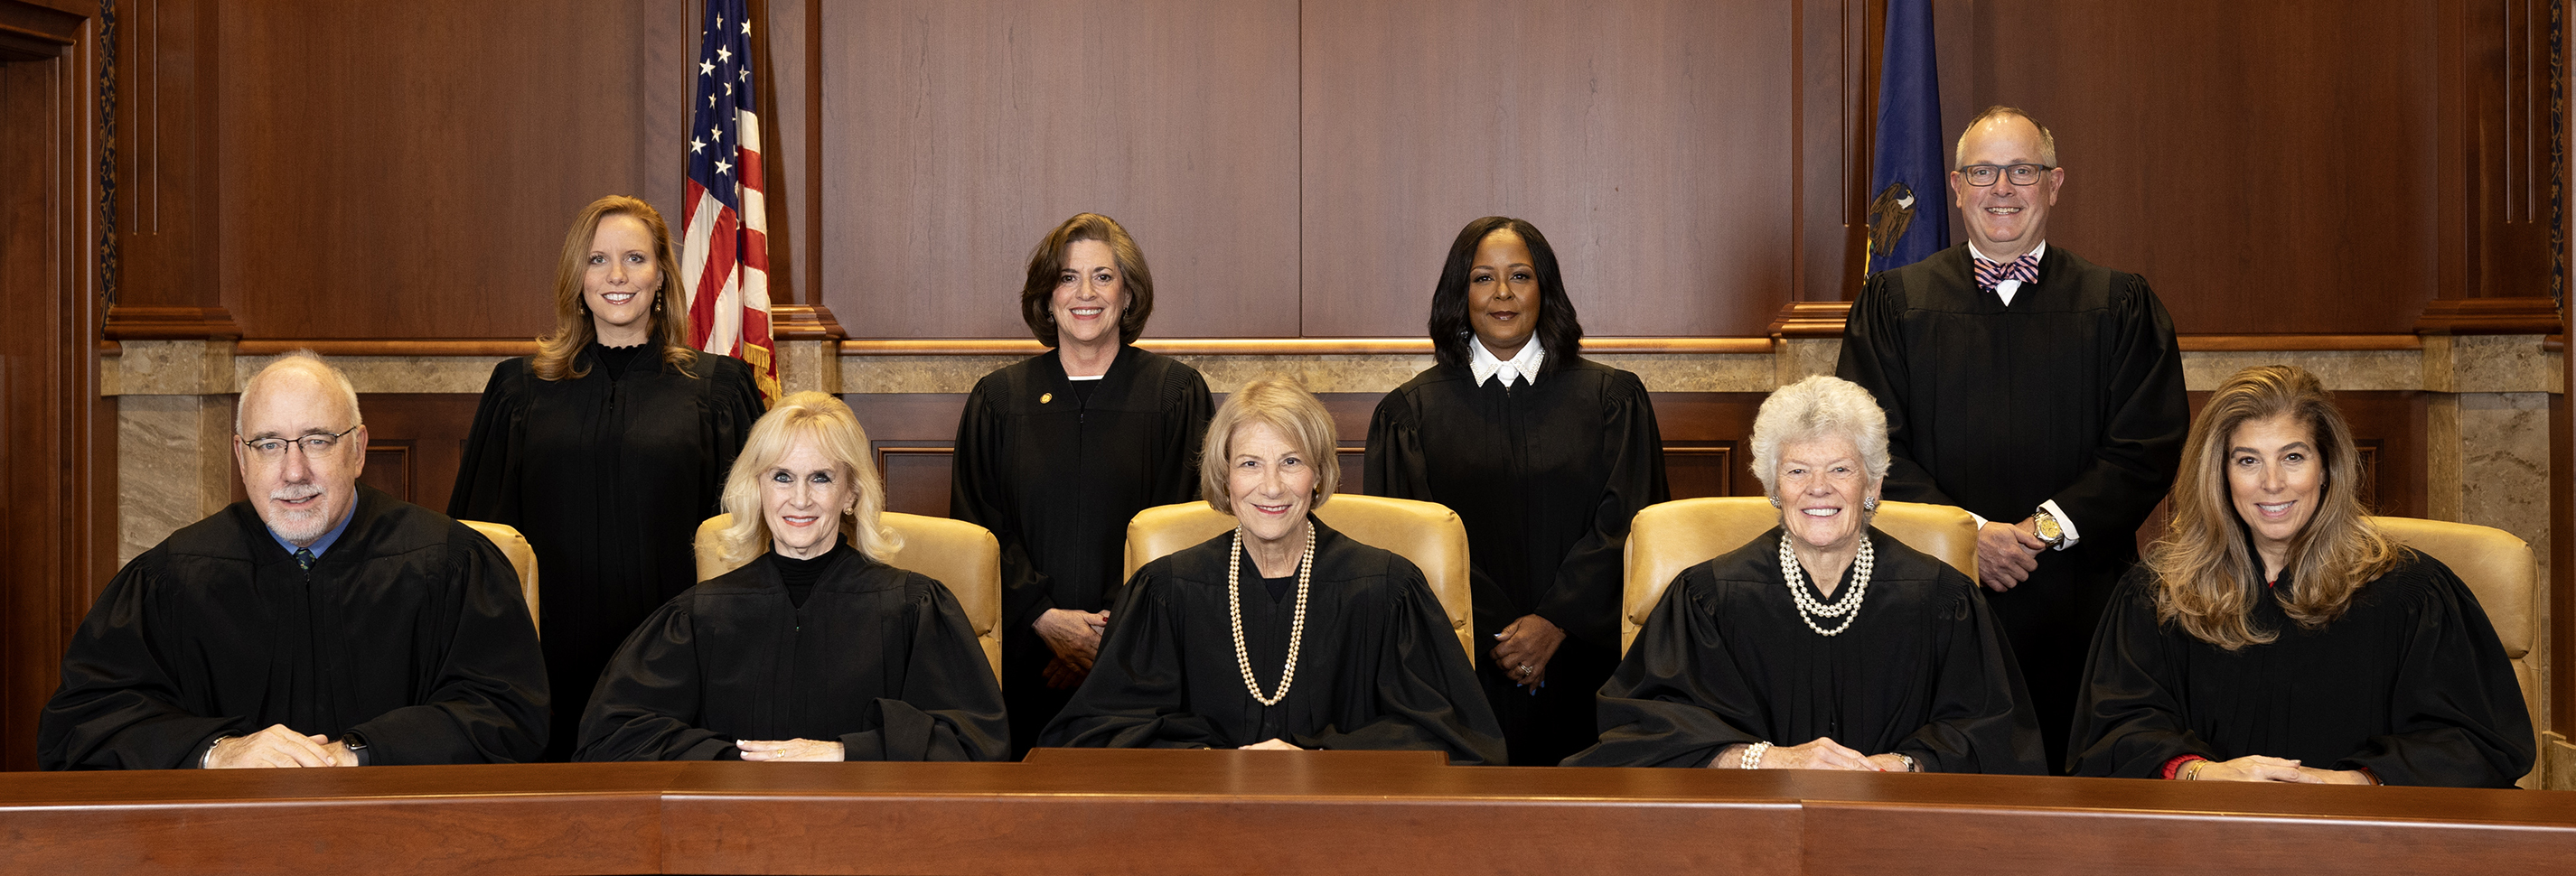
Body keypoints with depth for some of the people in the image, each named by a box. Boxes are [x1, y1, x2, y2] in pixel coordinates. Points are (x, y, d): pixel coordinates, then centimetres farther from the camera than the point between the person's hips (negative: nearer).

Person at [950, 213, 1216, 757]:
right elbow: (978, 526, 4)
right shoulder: (998, 400, 9)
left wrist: (1114, 632, -11)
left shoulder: (1176, 393, 3)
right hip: (1025, 658, 1)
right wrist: (1044, 618, -9)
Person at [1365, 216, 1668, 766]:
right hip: (1466, 675, 0)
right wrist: (1499, 634, -11)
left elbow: (1624, 527, -1)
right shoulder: (1411, 411, 5)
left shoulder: (1612, 398, 6)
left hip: (1582, 664, 0)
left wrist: (1553, 624, -12)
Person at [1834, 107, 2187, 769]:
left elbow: (2147, 450, 1)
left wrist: (2046, 528, -11)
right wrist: (1968, 531, -13)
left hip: (2076, 613, 0)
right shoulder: (1892, 304, 8)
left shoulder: (2120, 309, 9)